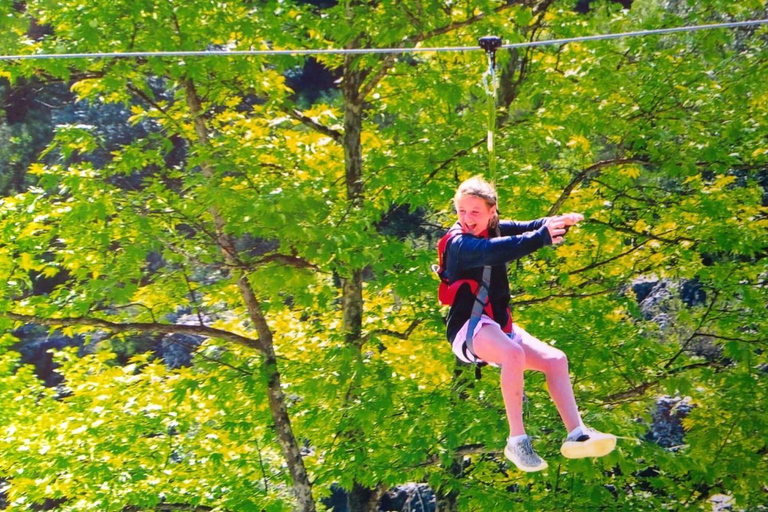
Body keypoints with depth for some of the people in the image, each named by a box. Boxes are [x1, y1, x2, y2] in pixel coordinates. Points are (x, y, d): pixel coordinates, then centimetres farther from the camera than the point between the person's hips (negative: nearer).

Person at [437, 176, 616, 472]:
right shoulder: (458, 244, -15)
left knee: (555, 359, -4)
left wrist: (559, 223, -28)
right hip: (468, 328, -8)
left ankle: (577, 435, -3)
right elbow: (494, 252, -34)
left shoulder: (494, 230, 9)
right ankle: (517, 441, -30)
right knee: (513, 354, -35)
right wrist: (541, 238, -46)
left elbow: (528, 228, -5)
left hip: (500, 327, 8)